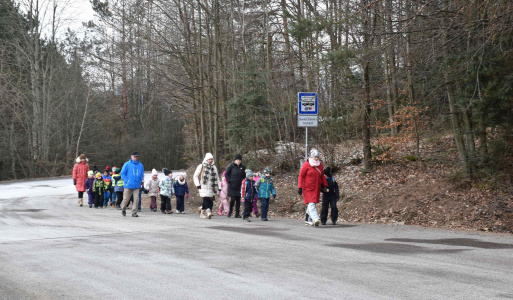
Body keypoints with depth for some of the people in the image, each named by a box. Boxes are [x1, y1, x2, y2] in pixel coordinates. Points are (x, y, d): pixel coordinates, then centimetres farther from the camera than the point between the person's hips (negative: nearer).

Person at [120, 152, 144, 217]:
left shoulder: (140, 165, 9)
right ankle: (123, 209, 30)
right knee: (126, 199, 3)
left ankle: (134, 212, 0)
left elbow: (142, 175, 17)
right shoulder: (127, 164, -1)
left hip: (137, 186, 2)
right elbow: (122, 173, 0)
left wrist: (140, 181, 5)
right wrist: (126, 181, -8)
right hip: (128, 185, -2)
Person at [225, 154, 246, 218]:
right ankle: (230, 212, 12)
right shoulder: (231, 166, -4)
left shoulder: (242, 167, 8)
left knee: (238, 200, 2)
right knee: (233, 199, -8)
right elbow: (226, 174, -1)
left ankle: (237, 214, 8)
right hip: (232, 186, -4)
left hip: (239, 186, 4)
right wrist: (229, 181, -9)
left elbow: (243, 176, 15)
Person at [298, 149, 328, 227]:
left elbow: (322, 176, 20)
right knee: (311, 204, -15)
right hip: (308, 188, -5)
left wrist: (325, 185, 15)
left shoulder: (320, 164, 9)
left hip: (316, 188, 5)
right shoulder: (306, 165, -9)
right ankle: (315, 219, -28)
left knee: (312, 204, 10)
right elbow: (301, 176, -6)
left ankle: (310, 220, 19)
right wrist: (300, 187, -11)